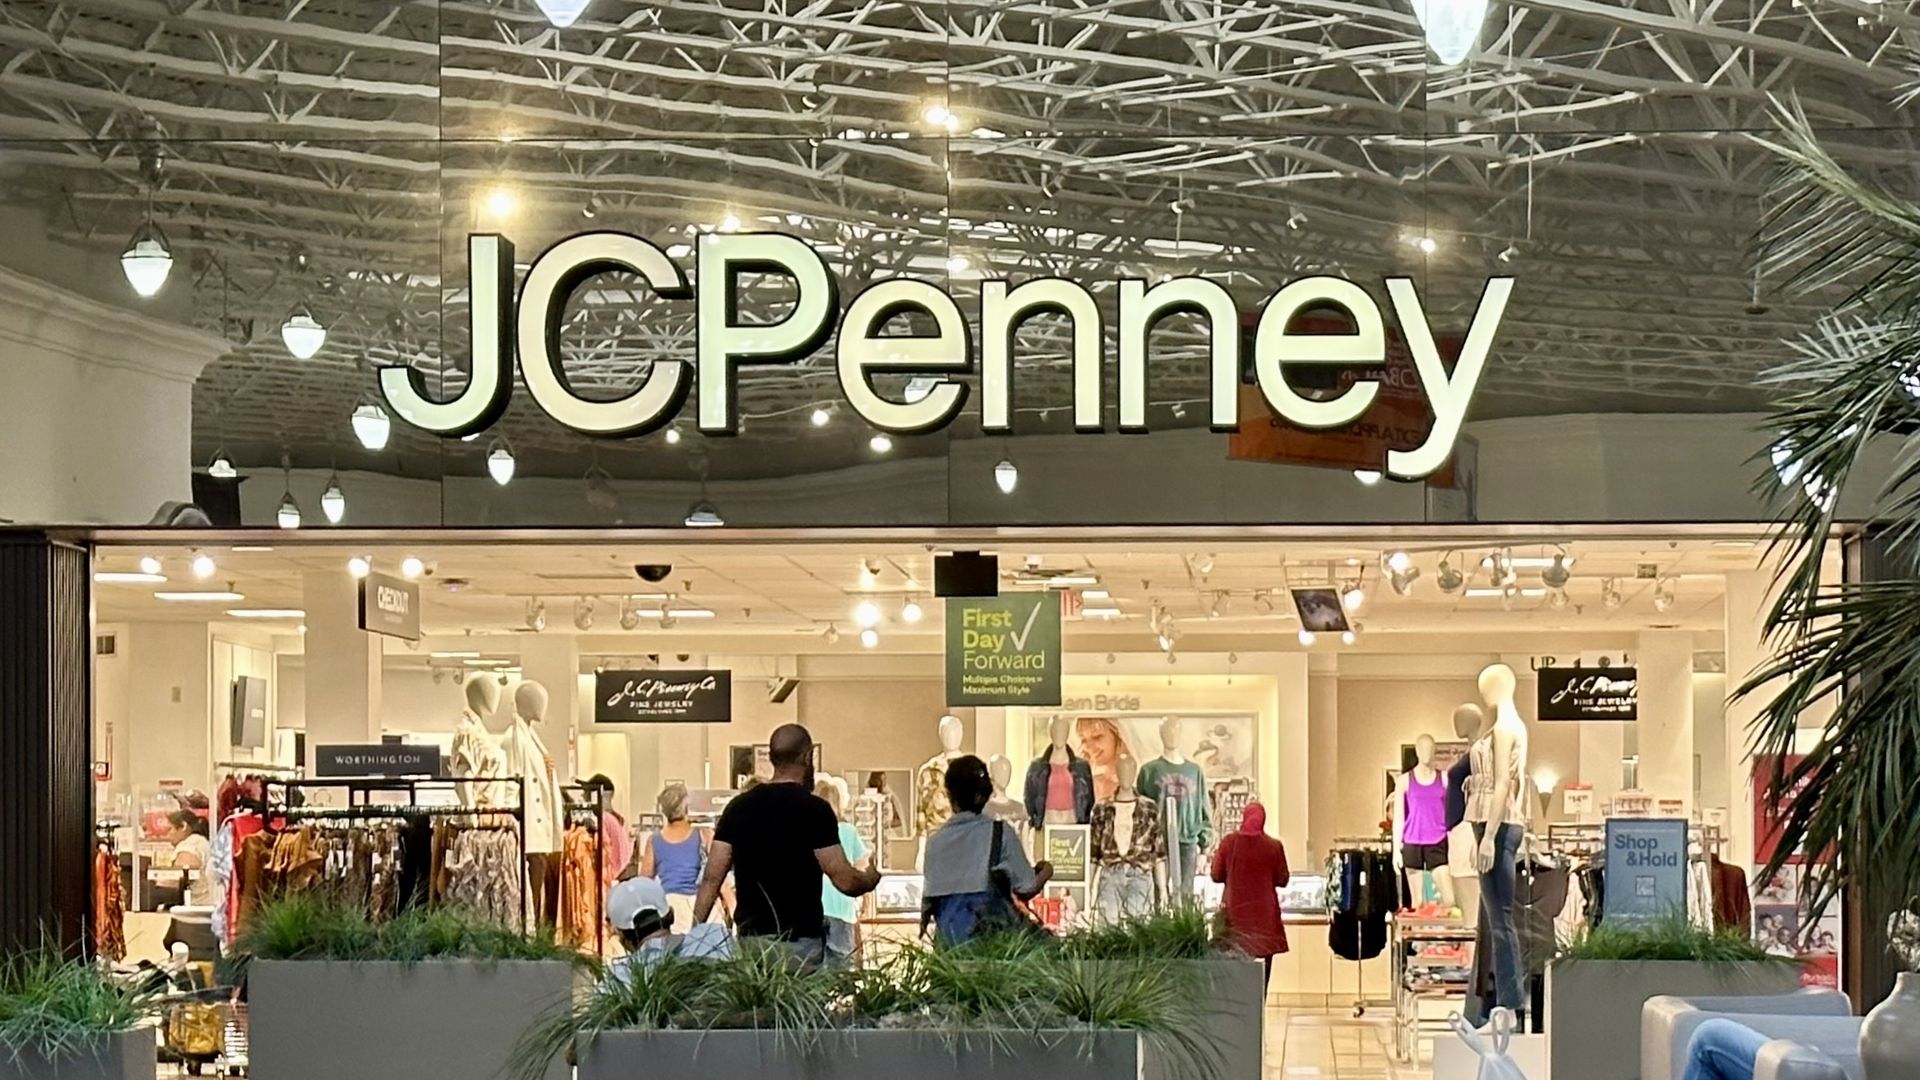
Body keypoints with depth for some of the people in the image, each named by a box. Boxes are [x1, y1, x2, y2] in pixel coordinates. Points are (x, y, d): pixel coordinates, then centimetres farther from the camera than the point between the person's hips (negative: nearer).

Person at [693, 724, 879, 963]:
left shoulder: (738, 807, 7)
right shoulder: (814, 809, -7)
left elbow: (712, 877, 4)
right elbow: (845, 880, -8)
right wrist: (871, 879, 13)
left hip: (749, 939, 5)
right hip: (799, 941, -5)